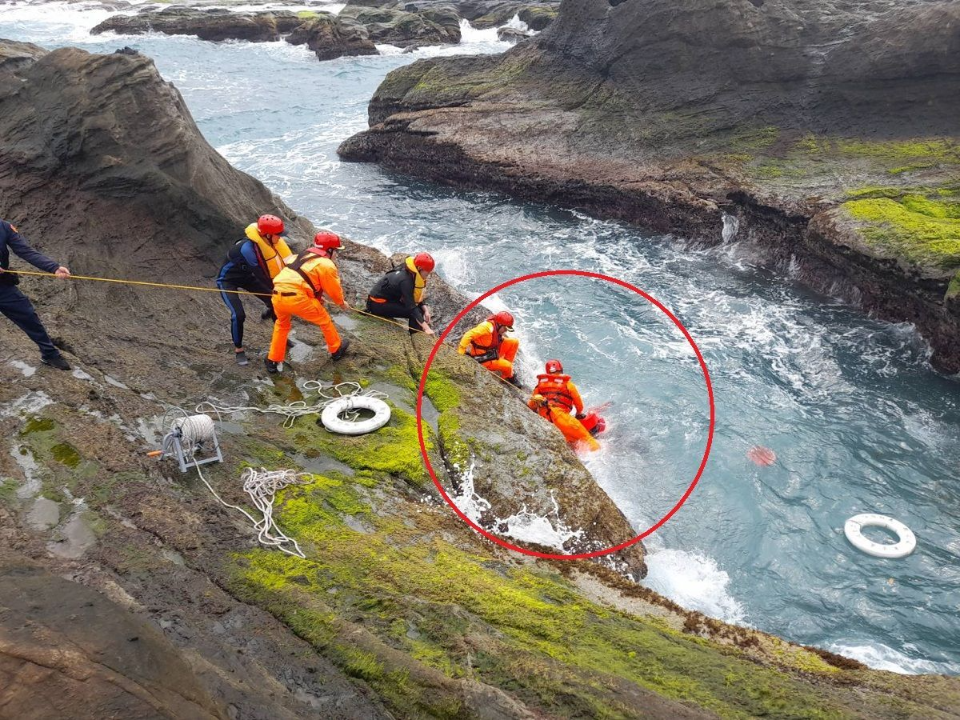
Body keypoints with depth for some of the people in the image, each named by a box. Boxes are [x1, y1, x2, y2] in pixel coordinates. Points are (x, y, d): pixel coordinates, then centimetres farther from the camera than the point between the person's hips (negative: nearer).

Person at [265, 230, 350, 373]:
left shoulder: (304, 255, 25)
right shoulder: (326, 264, 3)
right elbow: (334, 290, 12)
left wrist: (317, 297, 43)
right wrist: (342, 302, 31)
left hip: (278, 295, 7)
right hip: (297, 297, -6)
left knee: (281, 324, 31)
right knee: (324, 320, 18)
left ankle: (273, 361, 28)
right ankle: (337, 349, 34)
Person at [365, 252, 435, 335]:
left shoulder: (412, 274, -4)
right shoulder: (405, 280, -29)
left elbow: (417, 298, 3)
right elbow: (411, 307, -33)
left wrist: (425, 309, -15)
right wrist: (426, 327, -37)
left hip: (389, 299, 9)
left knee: (421, 308, -1)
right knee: (415, 312, -22)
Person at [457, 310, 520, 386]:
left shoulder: (498, 329, -2)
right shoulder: (487, 326, -27)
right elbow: (468, 335, -33)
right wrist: (460, 353, -37)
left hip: (492, 354, 8)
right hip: (482, 360, -8)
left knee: (515, 341, -1)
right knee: (508, 366, -23)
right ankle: (510, 377, 14)